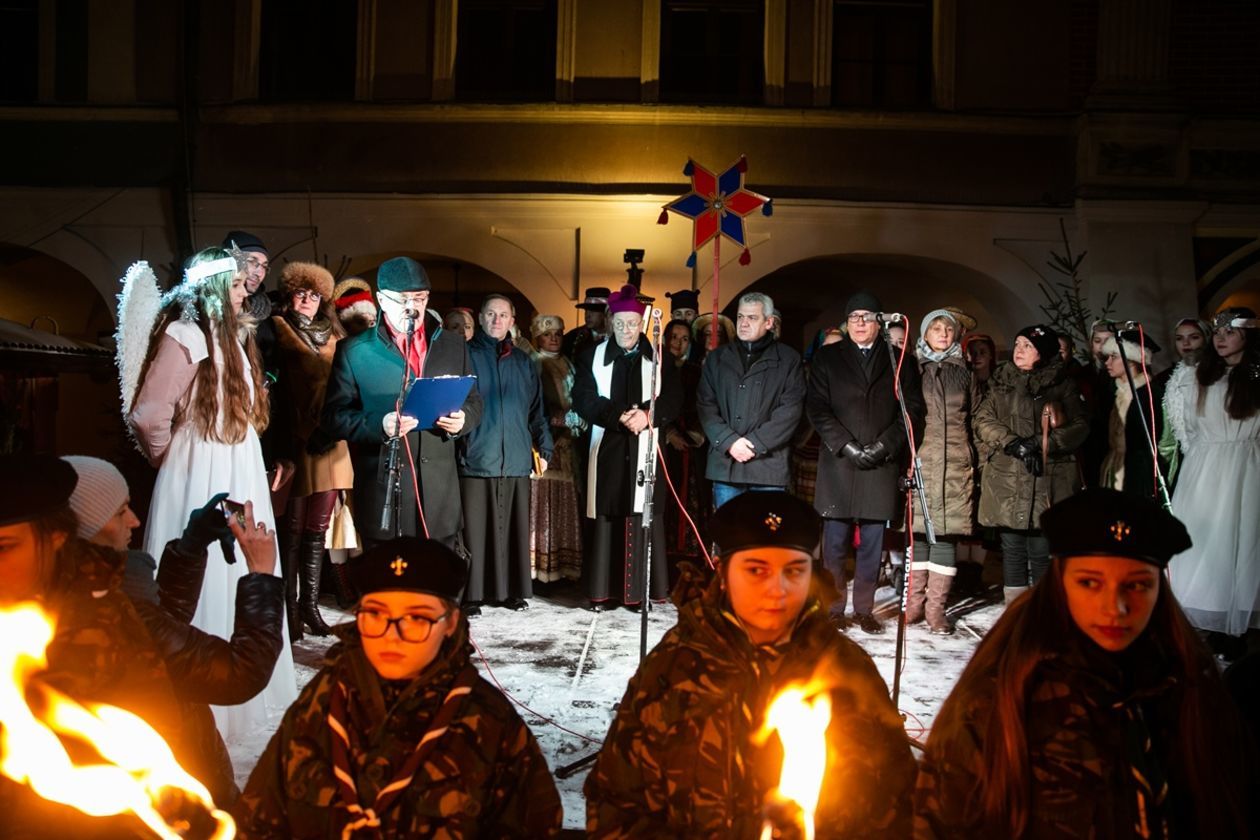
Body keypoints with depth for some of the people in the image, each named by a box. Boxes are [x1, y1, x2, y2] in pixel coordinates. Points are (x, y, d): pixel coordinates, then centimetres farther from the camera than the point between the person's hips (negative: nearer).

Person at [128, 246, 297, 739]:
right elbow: (148, 416, -21)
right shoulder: (186, 336, -15)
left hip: (239, 478, 9)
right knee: (204, 590, -1)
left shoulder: (232, 336, 12)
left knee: (239, 581, 16)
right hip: (201, 480, -8)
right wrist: (166, 458, -4)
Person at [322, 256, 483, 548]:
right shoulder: (353, 351, 4)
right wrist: (379, 425, -19)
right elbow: (334, 417, -1)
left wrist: (462, 418, -6)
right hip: (383, 494, -3)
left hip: (440, 492, 3)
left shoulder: (453, 344, 14)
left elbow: (474, 401, 17)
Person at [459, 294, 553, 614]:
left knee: (513, 526, 7)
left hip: (516, 458, 3)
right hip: (476, 456, -3)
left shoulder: (523, 362, 17)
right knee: (475, 527, -3)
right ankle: (472, 593, 4)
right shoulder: (465, 355, 7)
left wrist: (543, 448, 11)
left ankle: (512, 589, 17)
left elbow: (536, 408, 18)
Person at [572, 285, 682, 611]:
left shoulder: (660, 357, 8)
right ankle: (603, 590, 6)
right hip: (607, 448, 0)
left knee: (643, 516, -2)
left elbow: (672, 400, 2)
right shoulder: (592, 357, 9)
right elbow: (583, 400, -1)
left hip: (645, 449, 0)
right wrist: (618, 415, -16)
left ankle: (640, 589, 4)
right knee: (605, 517, 0)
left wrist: (647, 415, -18)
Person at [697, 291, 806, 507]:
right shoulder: (717, 359, 15)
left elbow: (791, 410, -3)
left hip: (768, 465, -2)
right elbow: (705, 405, 7)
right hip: (725, 463, 3)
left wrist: (755, 444, -11)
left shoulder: (788, 360, 6)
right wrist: (729, 441, -8)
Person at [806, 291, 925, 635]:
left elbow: (912, 410, 5)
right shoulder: (826, 358, 9)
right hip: (838, 463, -1)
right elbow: (817, 408, 1)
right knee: (835, 542, 1)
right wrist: (847, 446, -9)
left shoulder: (899, 362, 12)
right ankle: (833, 609, 9)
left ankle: (864, 609, 14)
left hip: (881, 465, 1)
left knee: (872, 544, 4)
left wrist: (883, 446, -8)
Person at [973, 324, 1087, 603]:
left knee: (1042, 552, -3)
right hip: (1007, 481, 2)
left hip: (1048, 482, -2)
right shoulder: (1000, 382, 13)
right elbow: (982, 420, 3)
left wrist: (1040, 442, -12)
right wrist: (1013, 443, -13)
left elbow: (1080, 427, 1)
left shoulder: (1062, 385, 8)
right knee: (1013, 549, 4)